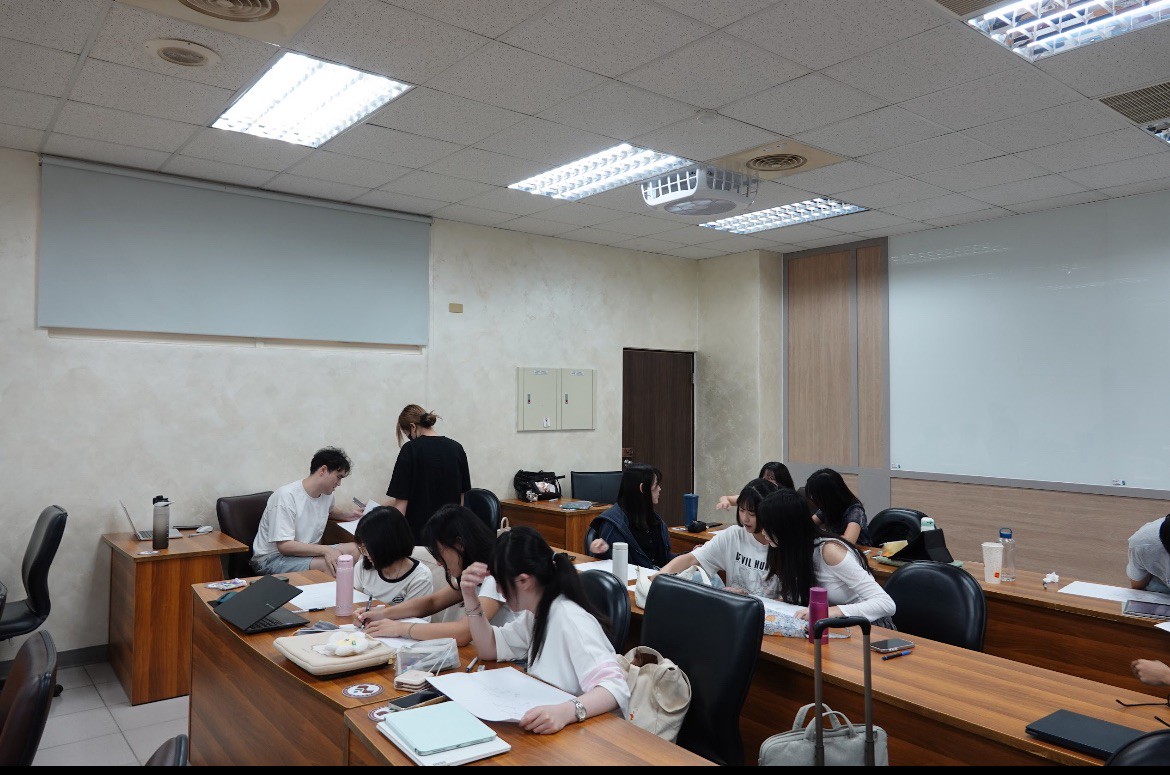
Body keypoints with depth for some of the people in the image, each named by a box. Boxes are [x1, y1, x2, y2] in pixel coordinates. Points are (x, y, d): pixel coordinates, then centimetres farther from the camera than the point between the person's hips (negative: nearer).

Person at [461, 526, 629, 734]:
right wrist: (470, 598, 0)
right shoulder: (537, 612, 5)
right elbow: (490, 649, 12)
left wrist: (564, 712, -48)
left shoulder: (569, 619, -22)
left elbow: (615, 687, -31)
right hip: (550, 727, 8)